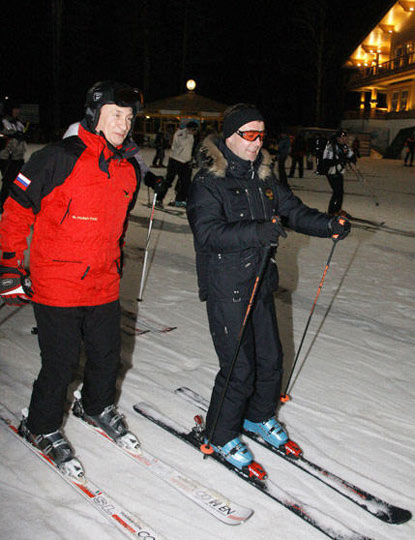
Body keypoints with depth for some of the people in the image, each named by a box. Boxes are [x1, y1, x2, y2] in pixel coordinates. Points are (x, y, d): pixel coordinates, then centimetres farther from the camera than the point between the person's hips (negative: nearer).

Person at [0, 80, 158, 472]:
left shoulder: (129, 169, 6)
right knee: (60, 363, 4)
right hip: (55, 286, -5)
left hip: (104, 286, 6)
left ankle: (98, 408, 45)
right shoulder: (59, 158, -13)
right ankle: (43, 428, 30)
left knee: (107, 355, 15)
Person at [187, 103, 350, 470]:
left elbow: (293, 210, 10)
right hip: (227, 290, -7)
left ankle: (259, 415, 40)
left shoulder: (264, 177, 10)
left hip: (261, 283, 7)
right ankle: (221, 434, 20)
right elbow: (208, 233, -24)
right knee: (239, 368, -3)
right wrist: (257, 232, -36)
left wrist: (328, 225, -8)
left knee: (271, 358, 15)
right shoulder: (208, 181, -12)